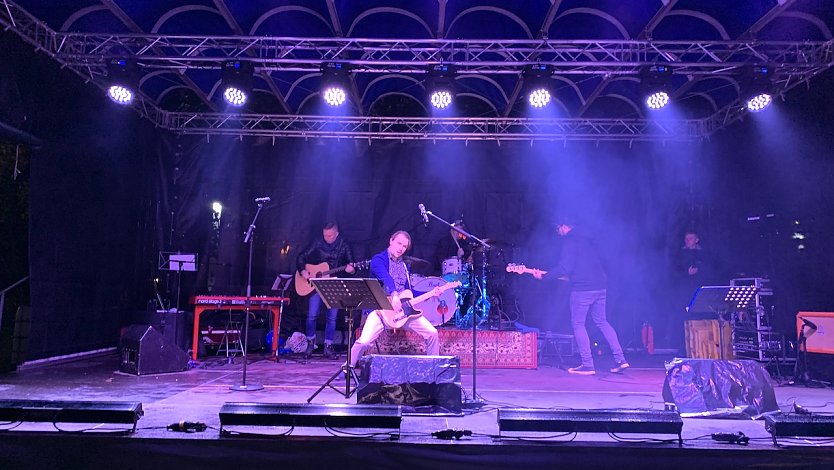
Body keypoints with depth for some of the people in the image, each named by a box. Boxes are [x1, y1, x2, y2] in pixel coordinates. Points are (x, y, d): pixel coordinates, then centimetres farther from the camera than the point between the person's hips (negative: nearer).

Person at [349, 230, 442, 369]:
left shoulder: (404, 266, 18)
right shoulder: (378, 259, -5)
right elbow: (385, 277, -26)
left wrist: (430, 293, 10)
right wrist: (394, 295, -44)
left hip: (403, 308, 6)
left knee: (432, 333, -4)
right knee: (364, 341, -24)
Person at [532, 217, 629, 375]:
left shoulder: (570, 241, -8)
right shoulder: (587, 239, 17)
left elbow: (565, 268, -16)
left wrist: (544, 274, -7)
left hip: (582, 288, -8)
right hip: (600, 287, 8)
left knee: (578, 324, 2)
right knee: (601, 322, 17)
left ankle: (587, 365, 0)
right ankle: (620, 359, 11)